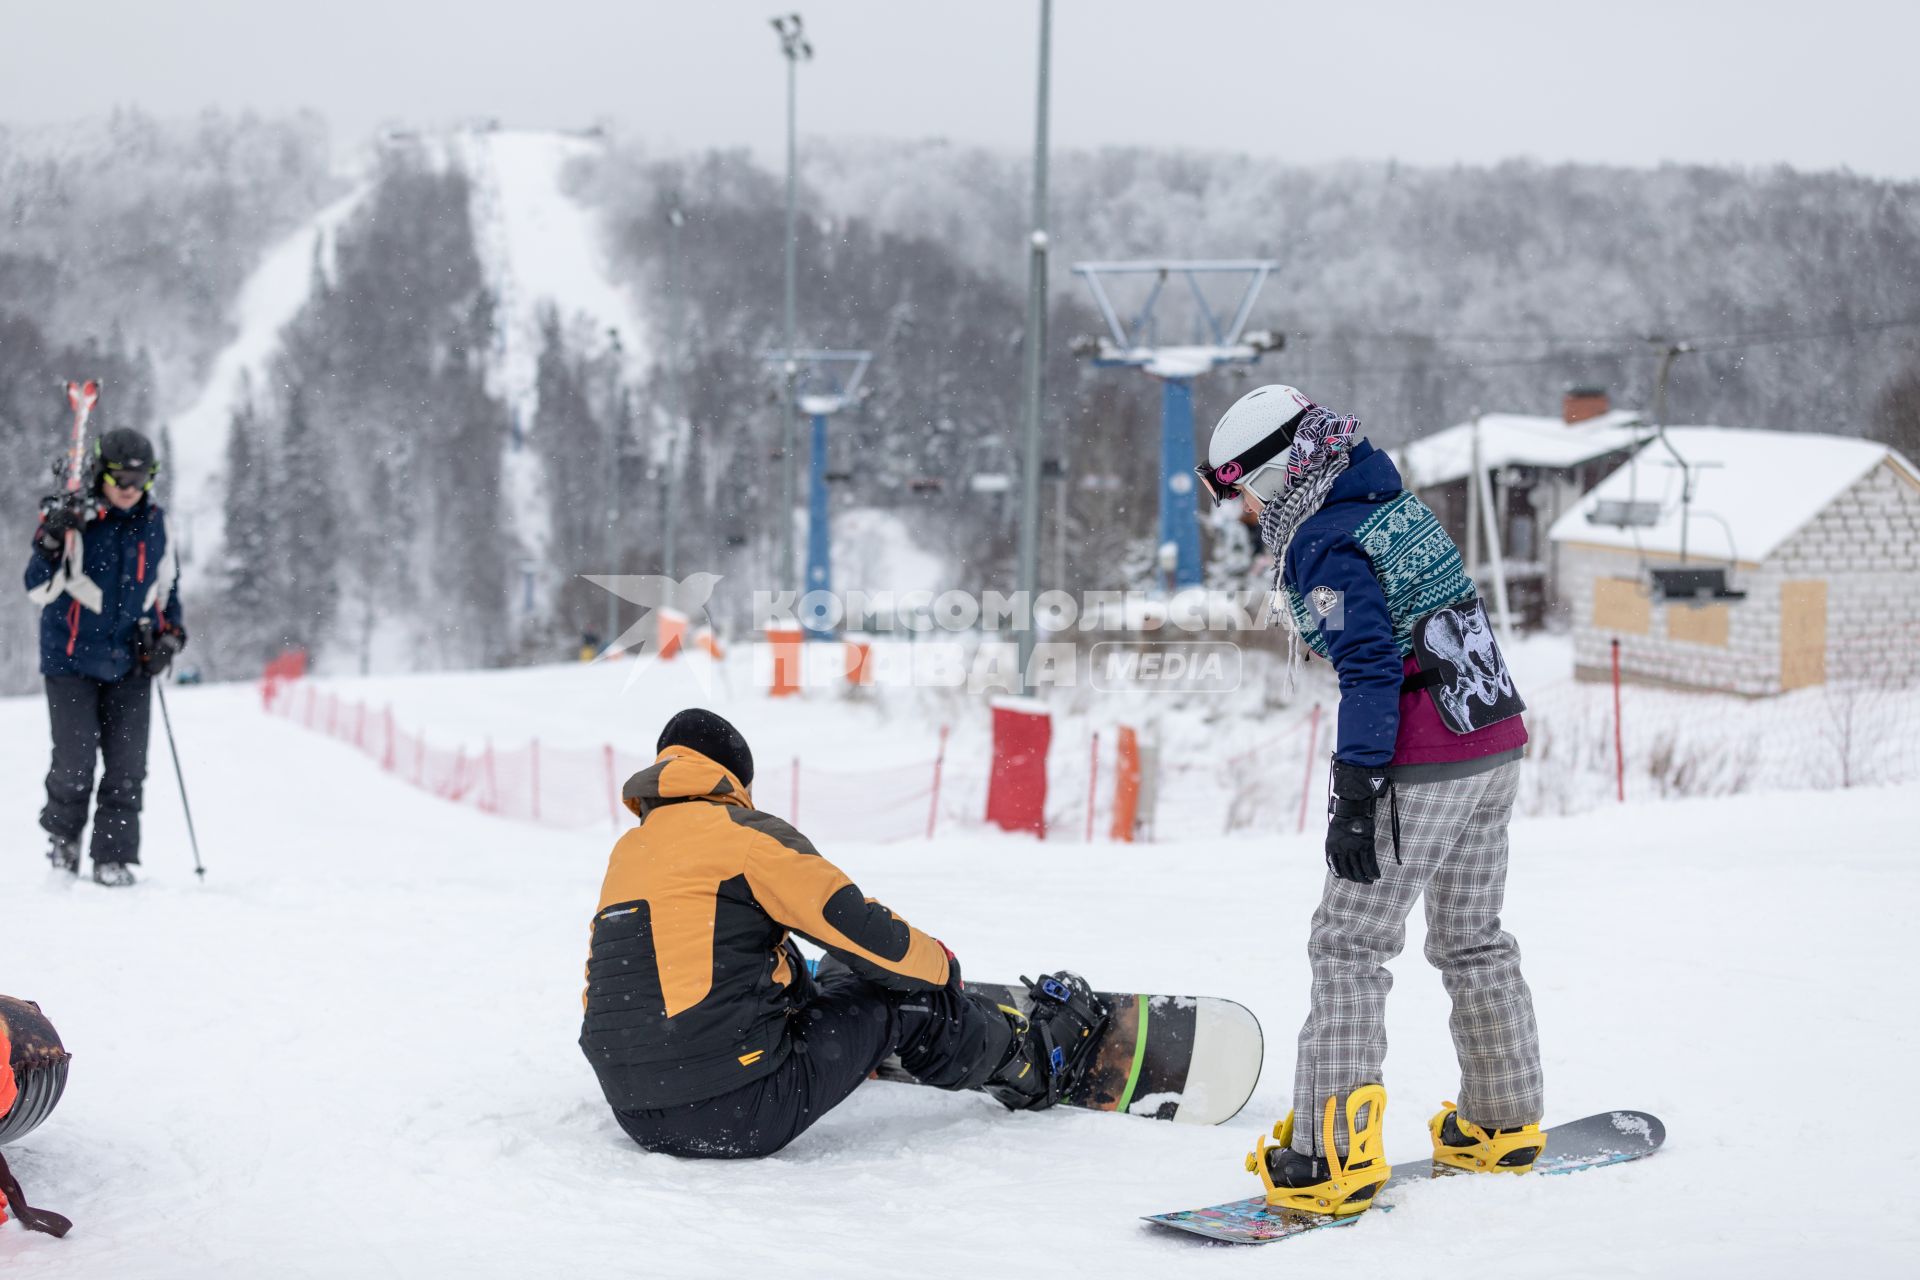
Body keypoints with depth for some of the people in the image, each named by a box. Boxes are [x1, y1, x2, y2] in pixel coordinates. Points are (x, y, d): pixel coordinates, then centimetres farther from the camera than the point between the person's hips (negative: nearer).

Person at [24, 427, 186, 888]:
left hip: (130, 663, 3)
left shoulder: (154, 523, 5)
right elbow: (38, 590, -12)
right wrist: (53, 542, -28)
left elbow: (167, 585, 19)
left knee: (127, 767, -2)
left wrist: (170, 632, 5)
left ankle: (115, 857, 5)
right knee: (74, 763, -3)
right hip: (72, 658, -3)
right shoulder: (70, 518, -9)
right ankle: (62, 833, 24)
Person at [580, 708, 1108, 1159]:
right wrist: (940, 963, 16)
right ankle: (1030, 1065, 31)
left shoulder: (625, 854, 18)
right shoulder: (743, 834, -5)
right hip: (740, 1114, -8)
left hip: (639, 1121, 8)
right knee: (898, 996, 10)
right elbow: (861, 929, -5)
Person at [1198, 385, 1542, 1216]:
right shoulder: (1396, 503, 13)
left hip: (1422, 764, -9)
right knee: (1471, 936, 19)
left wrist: (1354, 795, -18)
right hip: (1498, 741, 9)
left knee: (1349, 947, -5)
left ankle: (1335, 1156, -9)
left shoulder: (1327, 542, -13)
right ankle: (1505, 1124, 29)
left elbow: (1370, 670, -19)